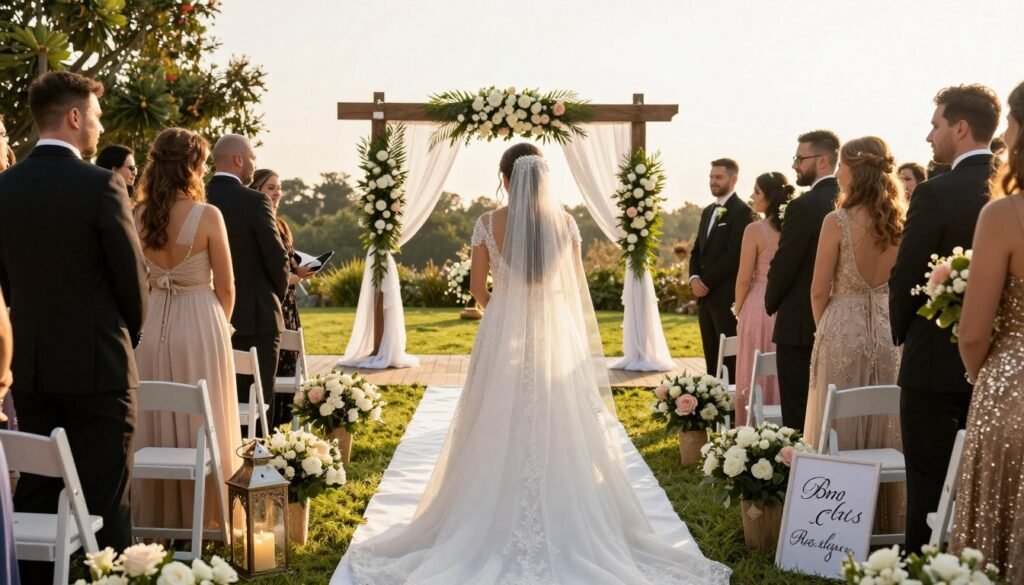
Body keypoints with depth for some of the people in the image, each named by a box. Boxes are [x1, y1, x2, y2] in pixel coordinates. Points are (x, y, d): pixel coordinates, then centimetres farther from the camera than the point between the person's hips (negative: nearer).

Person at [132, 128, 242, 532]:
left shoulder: (138, 216, -1)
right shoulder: (207, 216, -13)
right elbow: (225, 288, -6)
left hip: (153, 325, 4)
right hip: (199, 328, -4)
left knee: (154, 424, 14)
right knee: (201, 425, 7)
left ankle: (156, 516, 24)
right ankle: (203, 517, 16)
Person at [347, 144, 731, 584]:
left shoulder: (488, 223, -5)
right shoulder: (565, 222, -1)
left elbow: (478, 289, 2)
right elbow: (575, 287, 5)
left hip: (504, 335, -1)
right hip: (557, 334, 1)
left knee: (501, 433, 6)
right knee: (559, 433, 6)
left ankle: (498, 530, 11)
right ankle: (564, 529, 10)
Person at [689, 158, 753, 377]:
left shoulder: (741, 211, -9)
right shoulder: (707, 211, 19)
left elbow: (735, 254, -16)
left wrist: (706, 282, -13)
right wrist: (694, 278, 0)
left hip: (727, 296, -8)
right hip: (705, 296, 8)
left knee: (730, 358, -6)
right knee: (712, 358, 9)